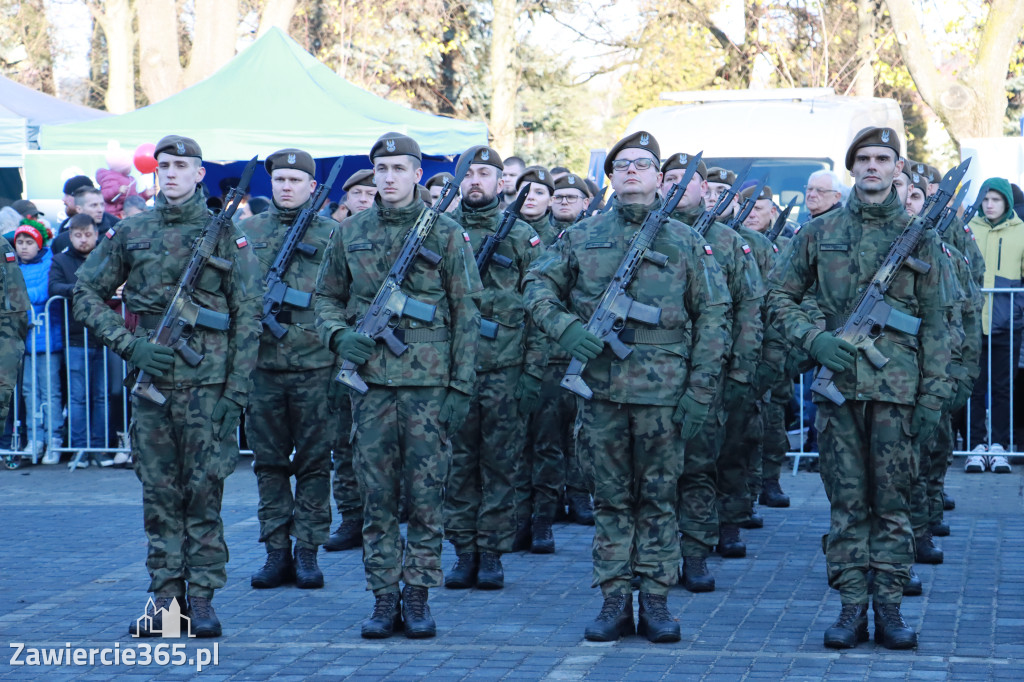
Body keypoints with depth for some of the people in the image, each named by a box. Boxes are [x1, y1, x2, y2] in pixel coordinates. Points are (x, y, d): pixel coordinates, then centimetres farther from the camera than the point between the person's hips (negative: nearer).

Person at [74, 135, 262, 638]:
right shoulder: (129, 233, 8)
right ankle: (165, 596, 12)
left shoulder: (225, 235, 2)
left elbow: (248, 314, 0)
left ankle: (202, 597, 6)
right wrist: (129, 344, -4)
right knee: (159, 493, 6)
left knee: (204, 491, -1)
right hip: (150, 379, 2)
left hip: (207, 382, -2)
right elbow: (86, 294, 10)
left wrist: (237, 387, -6)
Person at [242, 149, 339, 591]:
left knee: (313, 462, 2)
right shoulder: (247, 232, 10)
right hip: (262, 363, 2)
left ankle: (307, 552, 9)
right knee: (268, 462, 6)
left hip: (314, 364, -2)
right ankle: (277, 551, 12)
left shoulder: (332, 235, 5)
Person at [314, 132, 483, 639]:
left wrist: (462, 384, -4)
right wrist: (338, 335, -4)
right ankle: (385, 597, 11)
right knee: (376, 496, 4)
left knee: (426, 494, 1)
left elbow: (466, 312, 1)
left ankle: (418, 596, 9)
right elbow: (327, 297, 19)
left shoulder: (446, 234, 2)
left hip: (429, 381, -2)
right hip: (370, 379, 2)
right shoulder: (350, 233, 10)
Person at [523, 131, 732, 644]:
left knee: (658, 499, 4)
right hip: (600, 387, 1)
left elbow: (713, 316, 4)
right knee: (610, 499, 6)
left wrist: (699, 390, -4)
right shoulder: (582, 237, 9)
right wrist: (564, 327, -10)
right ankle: (614, 602, 12)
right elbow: (538, 285, 10)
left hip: (663, 390, -1)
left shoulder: (686, 243, 6)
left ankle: (655, 602, 11)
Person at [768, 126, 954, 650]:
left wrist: (934, 394, -1)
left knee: (893, 501, 3)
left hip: (897, 388, -1)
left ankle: (889, 605, 9)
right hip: (837, 383, 1)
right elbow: (778, 296, 12)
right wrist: (814, 338, -5)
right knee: (847, 502, 4)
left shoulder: (921, 237, 6)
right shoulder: (819, 233, 7)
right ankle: (852, 604, 9)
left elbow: (936, 323, 5)